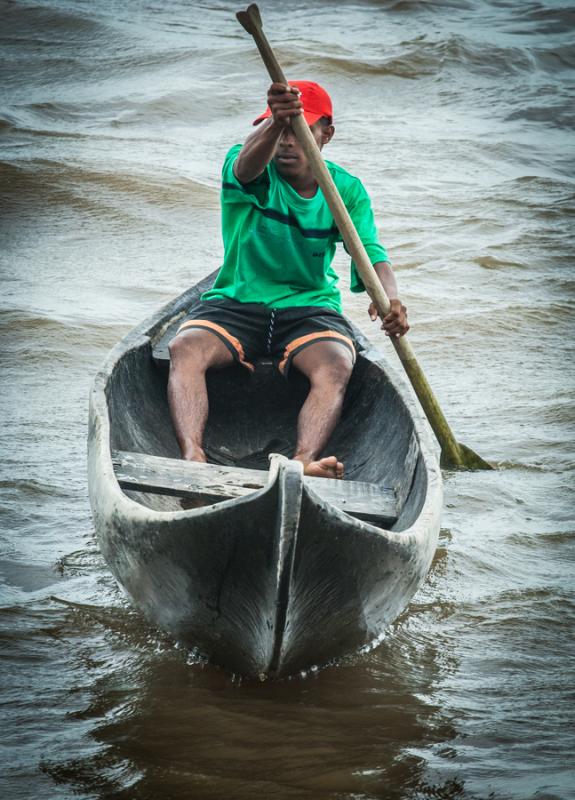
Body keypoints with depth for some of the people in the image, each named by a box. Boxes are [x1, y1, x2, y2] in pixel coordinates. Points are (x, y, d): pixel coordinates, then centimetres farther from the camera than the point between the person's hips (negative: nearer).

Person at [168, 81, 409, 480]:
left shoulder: (346, 189, 4)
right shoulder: (256, 175, -4)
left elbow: (372, 253, -9)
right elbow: (247, 166, -31)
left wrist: (389, 298, -34)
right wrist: (275, 123, -55)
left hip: (310, 308, 1)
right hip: (236, 303, -1)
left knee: (336, 367, -32)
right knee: (185, 349, -31)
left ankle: (303, 461, -54)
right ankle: (192, 455, -51)